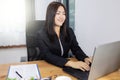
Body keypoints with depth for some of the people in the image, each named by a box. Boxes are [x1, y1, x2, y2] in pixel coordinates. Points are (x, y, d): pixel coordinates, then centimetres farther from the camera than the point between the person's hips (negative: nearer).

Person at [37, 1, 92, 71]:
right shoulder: (42, 34, -9)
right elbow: (47, 56, -20)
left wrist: (85, 58, -23)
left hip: (66, 68, 3)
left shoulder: (69, 31, 5)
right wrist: (71, 63, -32)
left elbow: (76, 49, -1)